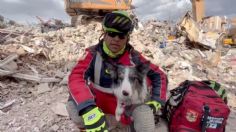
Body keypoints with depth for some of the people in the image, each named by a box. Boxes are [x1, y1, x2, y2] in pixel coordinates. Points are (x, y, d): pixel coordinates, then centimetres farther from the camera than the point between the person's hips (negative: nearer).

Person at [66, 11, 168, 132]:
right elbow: (76, 77, -32)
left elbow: (159, 75, -7)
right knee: (74, 105, -26)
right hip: (99, 102, 1)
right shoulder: (93, 53, -18)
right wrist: (88, 109, -48)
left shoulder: (133, 57, -14)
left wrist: (156, 102, -21)